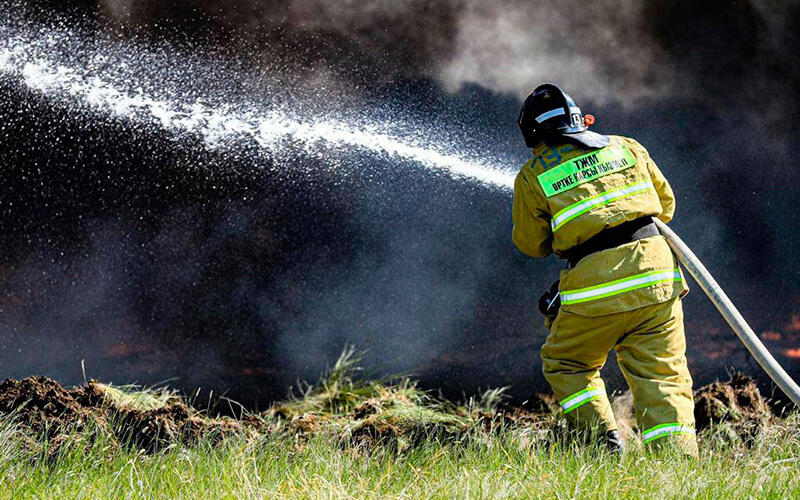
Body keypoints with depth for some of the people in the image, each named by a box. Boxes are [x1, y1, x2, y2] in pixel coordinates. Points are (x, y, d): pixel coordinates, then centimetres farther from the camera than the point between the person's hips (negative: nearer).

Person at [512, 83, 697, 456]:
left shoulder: (533, 176, 5)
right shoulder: (626, 147, 14)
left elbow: (531, 244, 14)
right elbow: (665, 204, 23)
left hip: (596, 288, -3)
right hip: (656, 272, 3)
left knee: (564, 365, 20)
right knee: (663, 377, 5)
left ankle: (604, 440, 5)